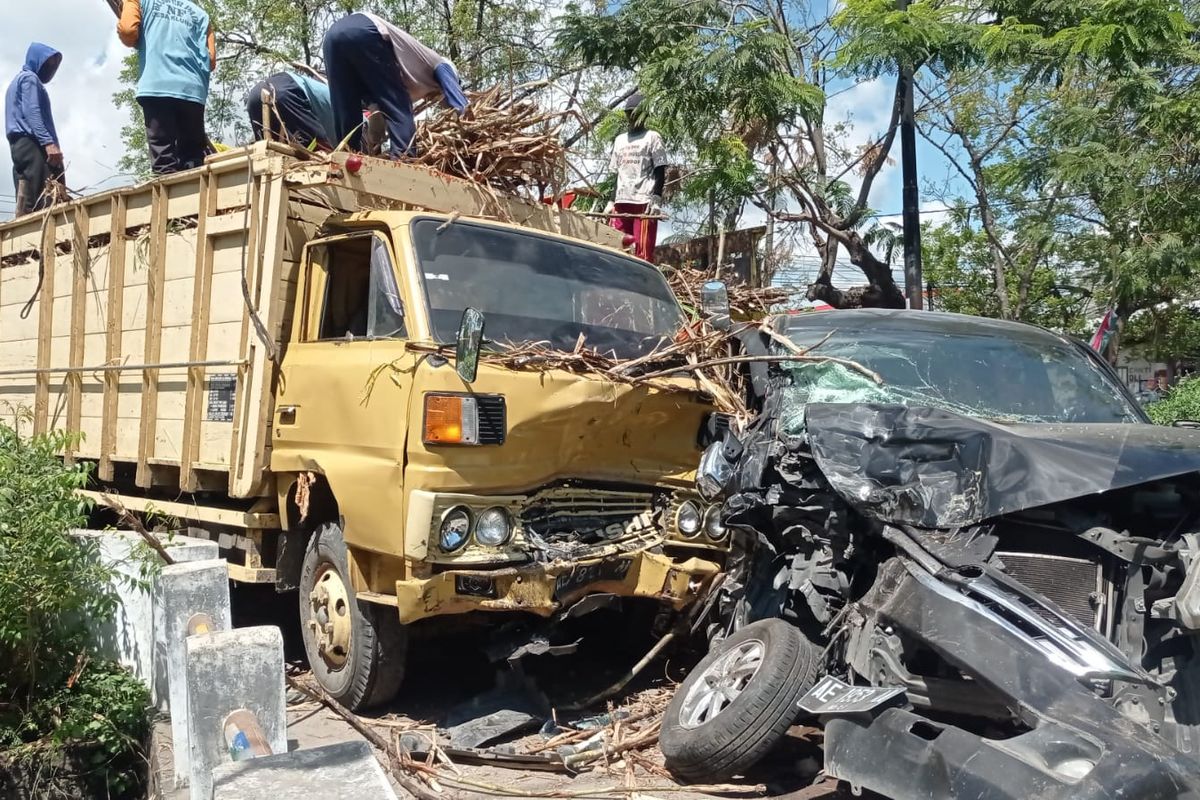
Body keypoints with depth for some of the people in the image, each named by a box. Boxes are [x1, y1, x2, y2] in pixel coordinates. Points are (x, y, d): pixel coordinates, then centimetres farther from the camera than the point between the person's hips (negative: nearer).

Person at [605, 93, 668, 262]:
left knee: (643, 252, -12)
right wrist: (611, 201, 14)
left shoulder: (652, 137, 5)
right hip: (621, 202, 6)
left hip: (644, 202, -6)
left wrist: (657, 198, -13)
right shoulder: (620, 140, 22)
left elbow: (660, 172, -1)